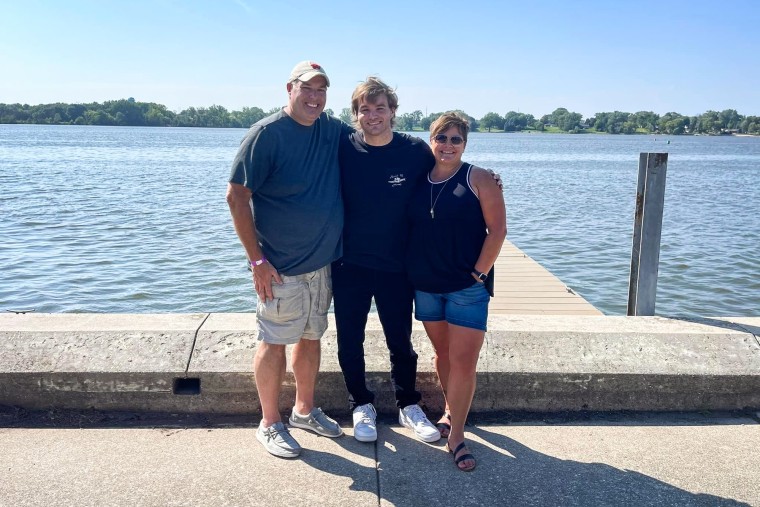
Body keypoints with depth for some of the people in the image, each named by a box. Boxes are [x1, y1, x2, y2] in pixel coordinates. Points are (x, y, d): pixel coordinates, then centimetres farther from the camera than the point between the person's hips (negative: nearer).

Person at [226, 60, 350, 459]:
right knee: (274, 342, 5)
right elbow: (236, 197, -15)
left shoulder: (334, 131, 5)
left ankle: (305, 410, 35)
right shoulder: (267, 134, -13)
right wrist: (257, 259, -16)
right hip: (280, 267, -6)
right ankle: (269, 424, 21)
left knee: (311, 337, 17)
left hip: (323, 262, 6)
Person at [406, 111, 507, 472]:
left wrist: (480, 273, -10)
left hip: (467, 286, -4)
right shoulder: (418, 181, 5)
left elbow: (497, 229, -8)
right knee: (443, 353, 17)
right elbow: (410, 229, 12)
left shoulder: (478, 179, -6)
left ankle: (456, 436, 11)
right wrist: (412, 271, 4)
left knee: (463, 361, -3)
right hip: (426, 285, 4)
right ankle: (451, 411, 37)